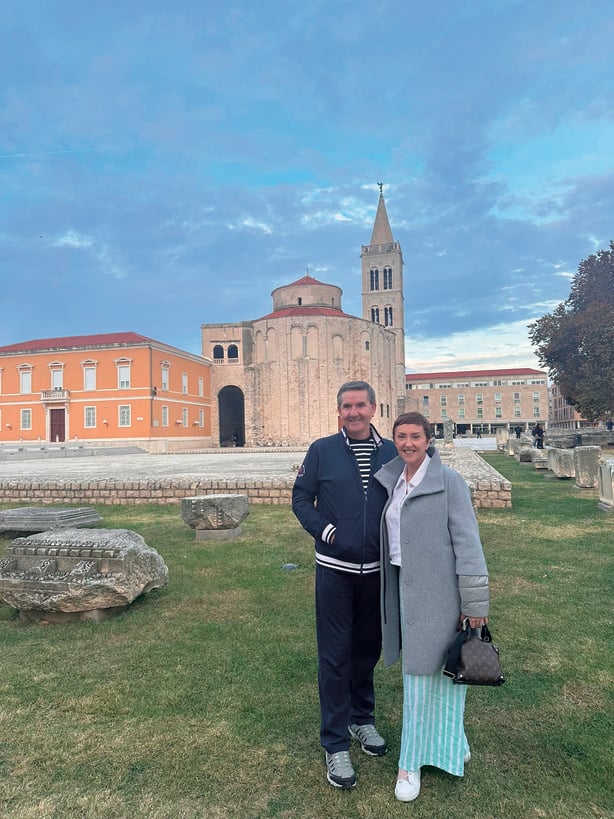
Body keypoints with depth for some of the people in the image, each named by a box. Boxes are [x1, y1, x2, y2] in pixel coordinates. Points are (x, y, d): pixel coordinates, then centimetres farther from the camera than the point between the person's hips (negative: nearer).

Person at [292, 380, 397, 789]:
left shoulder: (391, 452, -1)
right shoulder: (322, 450, -6)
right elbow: (301, 499, -1)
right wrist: (325, 530, -12)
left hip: (377, 568, 3)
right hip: (335, 569, -2)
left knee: (368, 648, 19)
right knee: (335, 655, 6)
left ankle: (362, 718, 42)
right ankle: (336, 744, 22)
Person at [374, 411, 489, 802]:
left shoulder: (449, 480, -13)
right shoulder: (392, 480, 5)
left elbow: (467, 541, -13)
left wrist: (475, 602, -12)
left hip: (437, 590, -6)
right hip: (404, 586, 6)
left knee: (432, 671, 6)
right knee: (419, 666, 17)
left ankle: (413, 760, 25)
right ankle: (450, 745, 41)